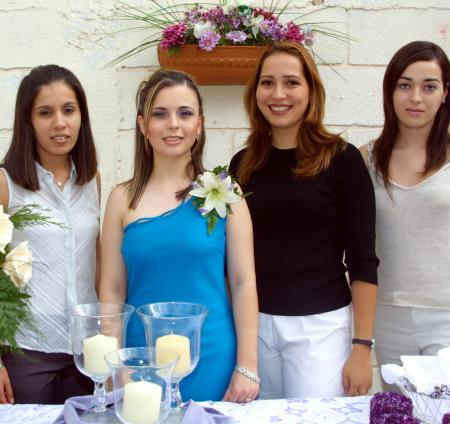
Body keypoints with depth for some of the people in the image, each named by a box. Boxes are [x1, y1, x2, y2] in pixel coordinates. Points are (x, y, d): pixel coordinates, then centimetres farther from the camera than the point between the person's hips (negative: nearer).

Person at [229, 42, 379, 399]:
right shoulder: (243, 164, 5)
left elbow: (362, 261, -7)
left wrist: (362, 346, -10)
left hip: (320, 325, -3)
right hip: (253, 323, 4)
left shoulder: (341, 159, -6)